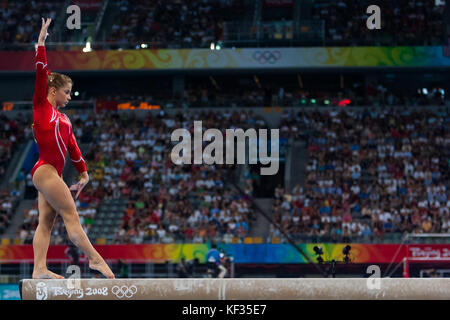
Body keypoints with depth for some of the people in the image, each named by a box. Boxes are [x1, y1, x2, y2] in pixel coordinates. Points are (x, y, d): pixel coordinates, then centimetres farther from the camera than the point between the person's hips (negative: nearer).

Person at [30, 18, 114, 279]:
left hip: (53, 174, 8)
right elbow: (41, 73, -7)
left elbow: (73, 147, 20)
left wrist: (83, 172, 18)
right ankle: (95, 258, -9)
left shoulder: (63, 119, 20)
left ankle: (40, 269, -4)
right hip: (45, 170, -8)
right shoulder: (41, 107, -1)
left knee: (46, 222, 1)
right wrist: (41, 42, -9)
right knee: (71, 215, -8)